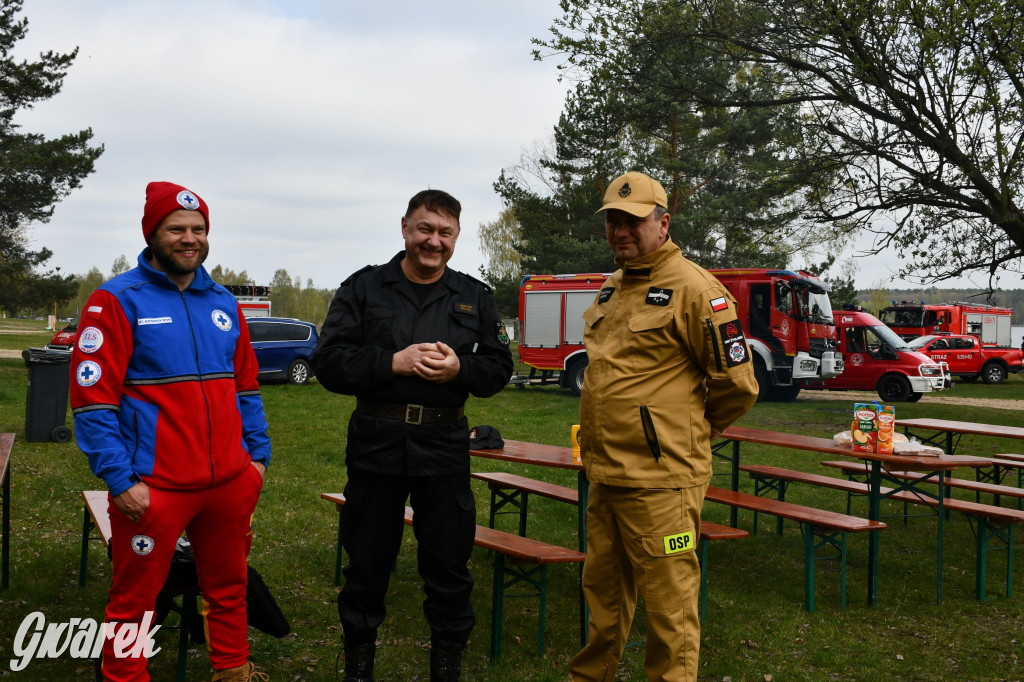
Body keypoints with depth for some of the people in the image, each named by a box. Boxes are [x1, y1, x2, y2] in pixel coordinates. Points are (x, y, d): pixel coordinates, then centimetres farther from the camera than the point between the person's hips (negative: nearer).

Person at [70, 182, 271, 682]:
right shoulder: (117, 301, -6)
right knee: (134, 602, 6)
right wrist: (119, 480, -15)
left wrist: (258, 453, 11)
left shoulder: (224, 304, 12)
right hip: (153, 487, -5)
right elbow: (92, 397, -11)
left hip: (230, 482, 6)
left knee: (229, 587, 18)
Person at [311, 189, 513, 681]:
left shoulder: (475, 298, 8)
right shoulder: (363, 289, 2)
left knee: (448, 565, 8)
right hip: (375, 444, -1)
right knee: (367, 562, 11)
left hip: (444, 447, 1)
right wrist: (391, 363, -17)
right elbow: (328, 361, -5)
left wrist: (460, 368, -14)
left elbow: (499, 367, 6)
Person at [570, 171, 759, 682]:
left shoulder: (693, 288, -12)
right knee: (603, 592, 21)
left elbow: (737, 384, -10)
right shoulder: (612, 288, 15)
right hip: (604, 476, 8)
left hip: (659, 481, -8)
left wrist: (688, 434, 3)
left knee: (669, 606, 2)